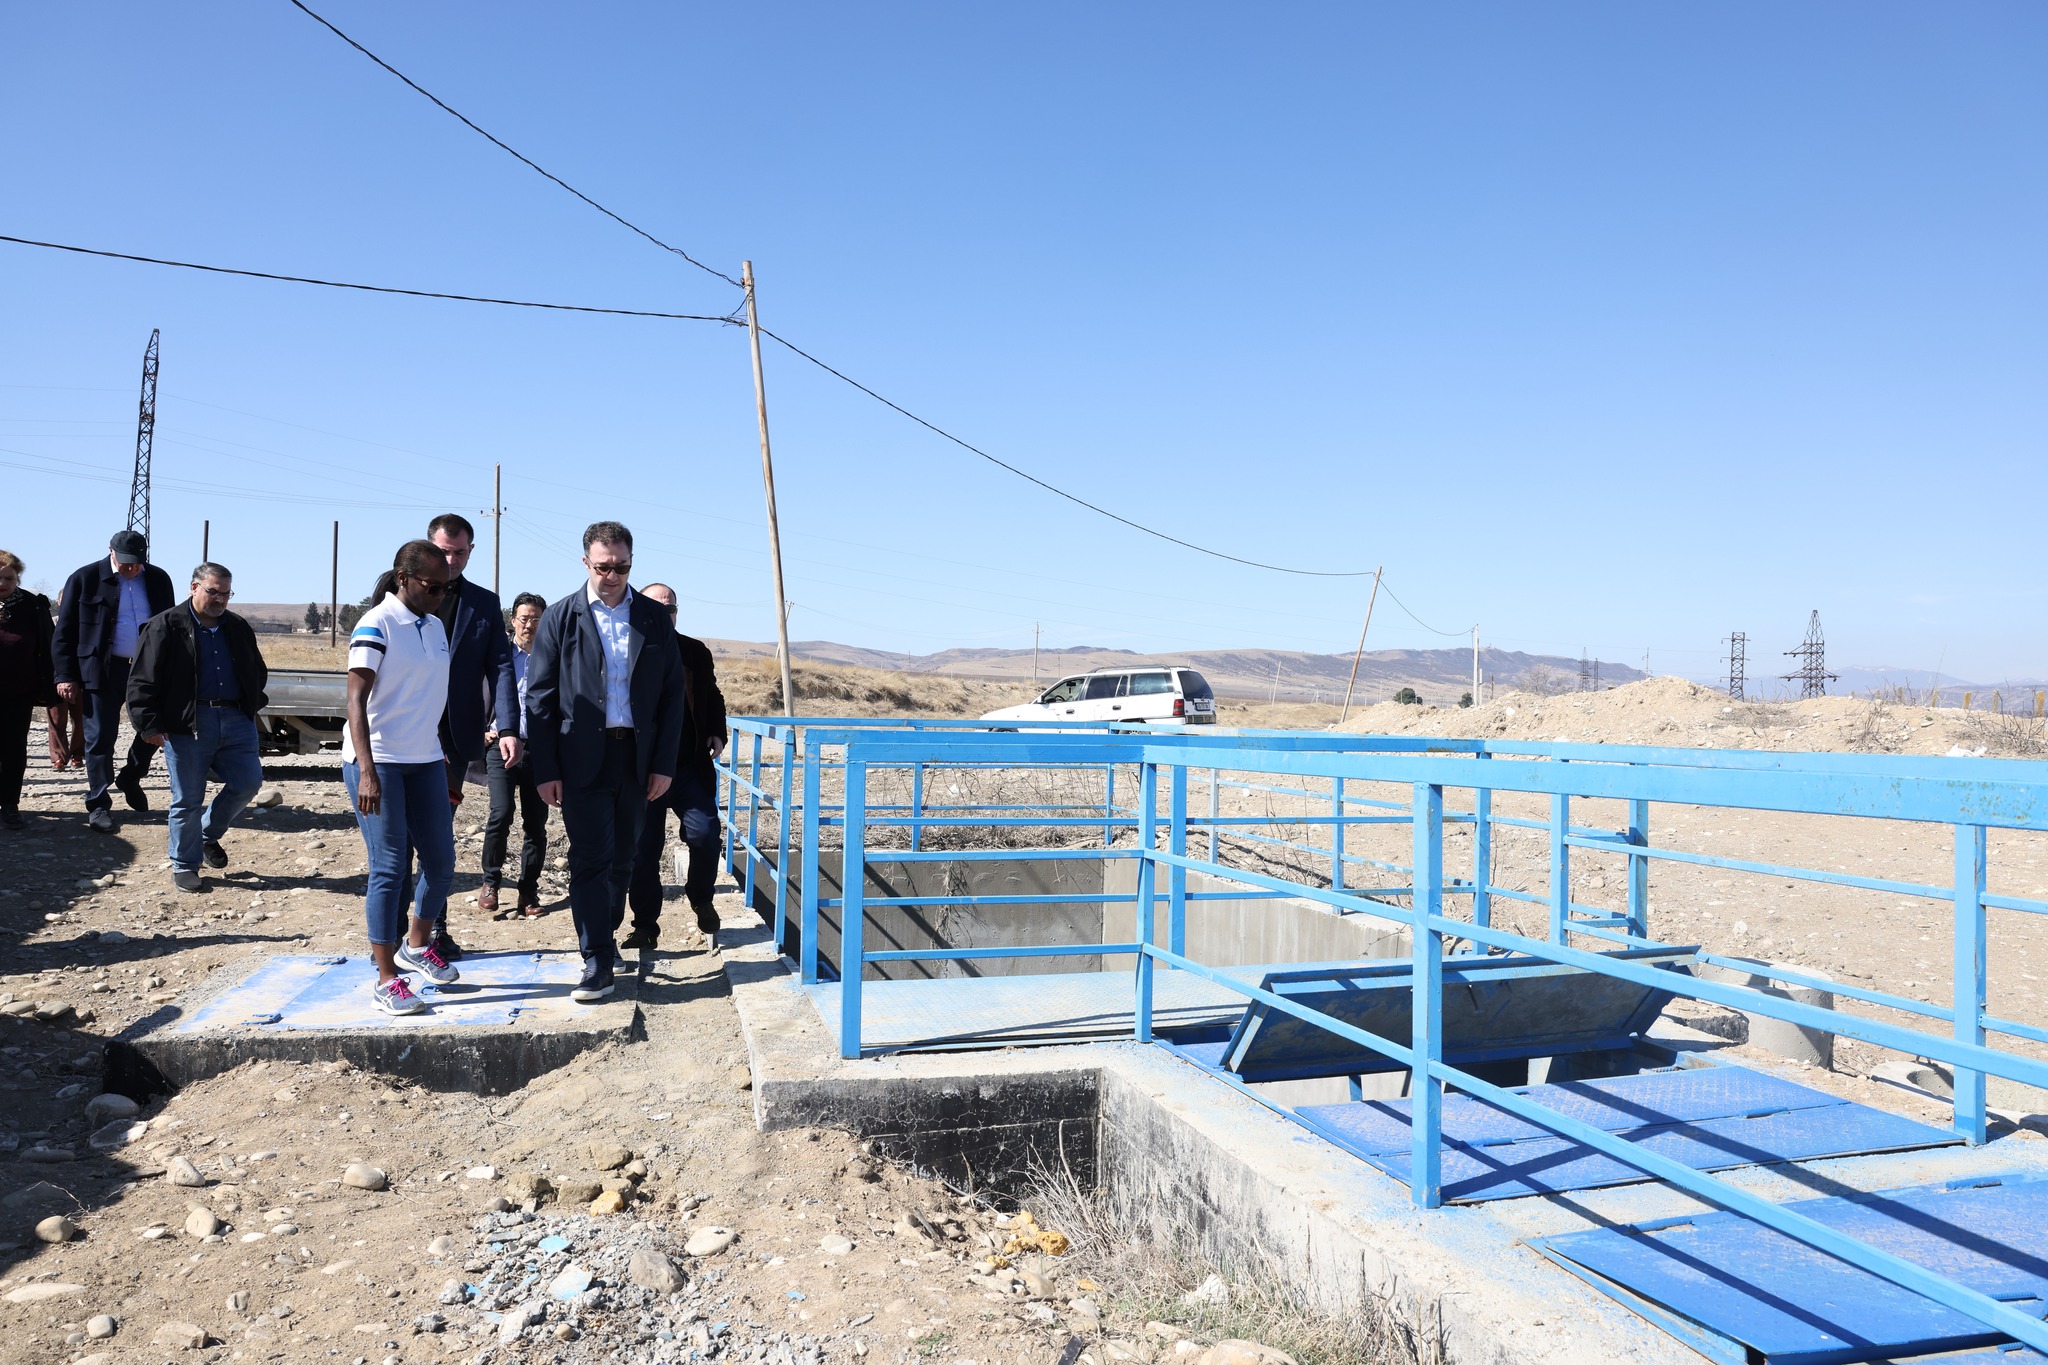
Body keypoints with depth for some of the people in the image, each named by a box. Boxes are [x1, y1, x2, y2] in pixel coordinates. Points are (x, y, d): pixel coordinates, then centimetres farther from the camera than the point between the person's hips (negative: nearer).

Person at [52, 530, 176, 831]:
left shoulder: (158, 579, 6)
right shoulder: (85, 578, -3)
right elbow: (64, 632, -1)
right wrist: (66, 677, -6)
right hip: (103, 671, -3)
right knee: (100, 739, 1)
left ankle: (130, 777, 31)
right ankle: (98, 805, 10)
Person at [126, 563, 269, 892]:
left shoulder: (238, 628, 15)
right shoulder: (166, 627, -1)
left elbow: (258, 672, 28)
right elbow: (143, 680, -5)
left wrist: (251, 706, 14)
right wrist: (149, 725, -10)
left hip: (236, 720, 5)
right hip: (187, 725, -5)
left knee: (248, 782, -1)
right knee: (188, 798, 2)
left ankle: (209, 834, 24)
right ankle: (184, 865, 17)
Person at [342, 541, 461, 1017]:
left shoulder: (436, 627, 12)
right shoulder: (376, 626, -10)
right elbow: (356, 699, -16)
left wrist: (448, 760, 17)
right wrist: (367, 771, -24)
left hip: (426, 760, 7)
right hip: (379, 762, -7)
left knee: (440, 860, 10)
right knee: (389, 868, -5)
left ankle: (417, 946, 32)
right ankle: (386, 981, 3)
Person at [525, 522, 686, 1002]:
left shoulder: (655, 619, 5)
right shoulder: (560, 618, 0)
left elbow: (672, 694, 6)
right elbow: (539, 698, -1)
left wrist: (664, 763, 0)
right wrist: (545, 770, -6)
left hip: (637, 759, 3)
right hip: (582, 759, -2)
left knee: (622, 859, 12)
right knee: (590, 859, -5)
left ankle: (604, 936, 30)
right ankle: (597, 964, -1)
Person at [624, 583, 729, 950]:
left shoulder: (697, 652, 9)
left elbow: (713, 698, 20)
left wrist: (717, 733, 4)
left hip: (691, 768, 2)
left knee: (704, 834, -10)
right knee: (643, 851, 4)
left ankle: (700, 897, 18)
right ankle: (645, 926, 17)